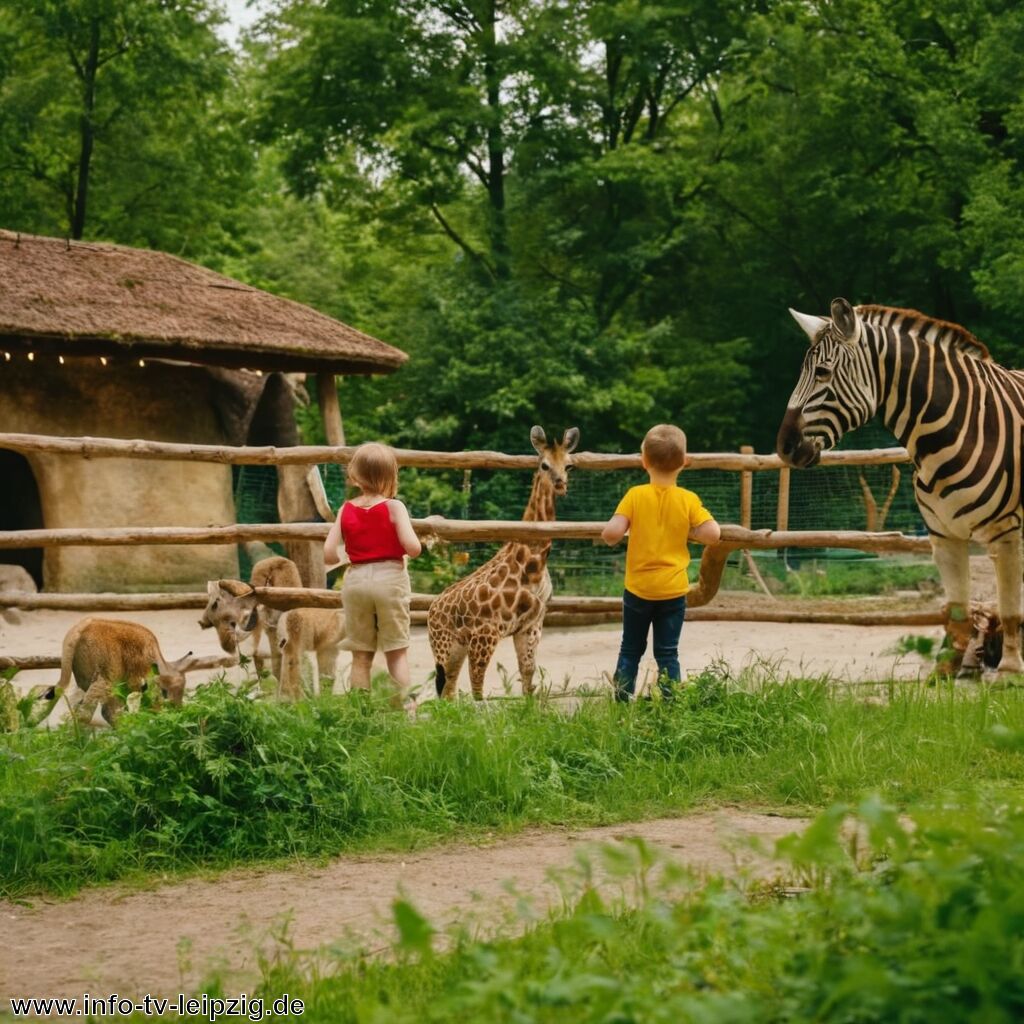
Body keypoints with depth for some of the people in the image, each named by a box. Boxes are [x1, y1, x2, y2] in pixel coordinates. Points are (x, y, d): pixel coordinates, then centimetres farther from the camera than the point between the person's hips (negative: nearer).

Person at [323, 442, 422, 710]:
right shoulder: (394, 507, -7)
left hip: (356, 580, 3)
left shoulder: (346, 510, 3)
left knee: (361, 655, 9)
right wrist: (419, 545, 5)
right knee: (397, 651, 4)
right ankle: (404, 707, -1)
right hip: (390, 577, -3)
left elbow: (329, 553, -2)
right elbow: (412, 547, -17)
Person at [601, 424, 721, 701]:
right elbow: (713, 534, -13)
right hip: (673, 590, 0)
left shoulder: (635, 495, -10)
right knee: (667, 653, 6)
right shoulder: (688, 500, -7)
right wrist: (688, 532, 4)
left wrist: (614, 535, 3)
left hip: (638, 588, 0)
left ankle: (622, 703, 13)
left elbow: (611, 533, -19)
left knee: (631, 650, 13)